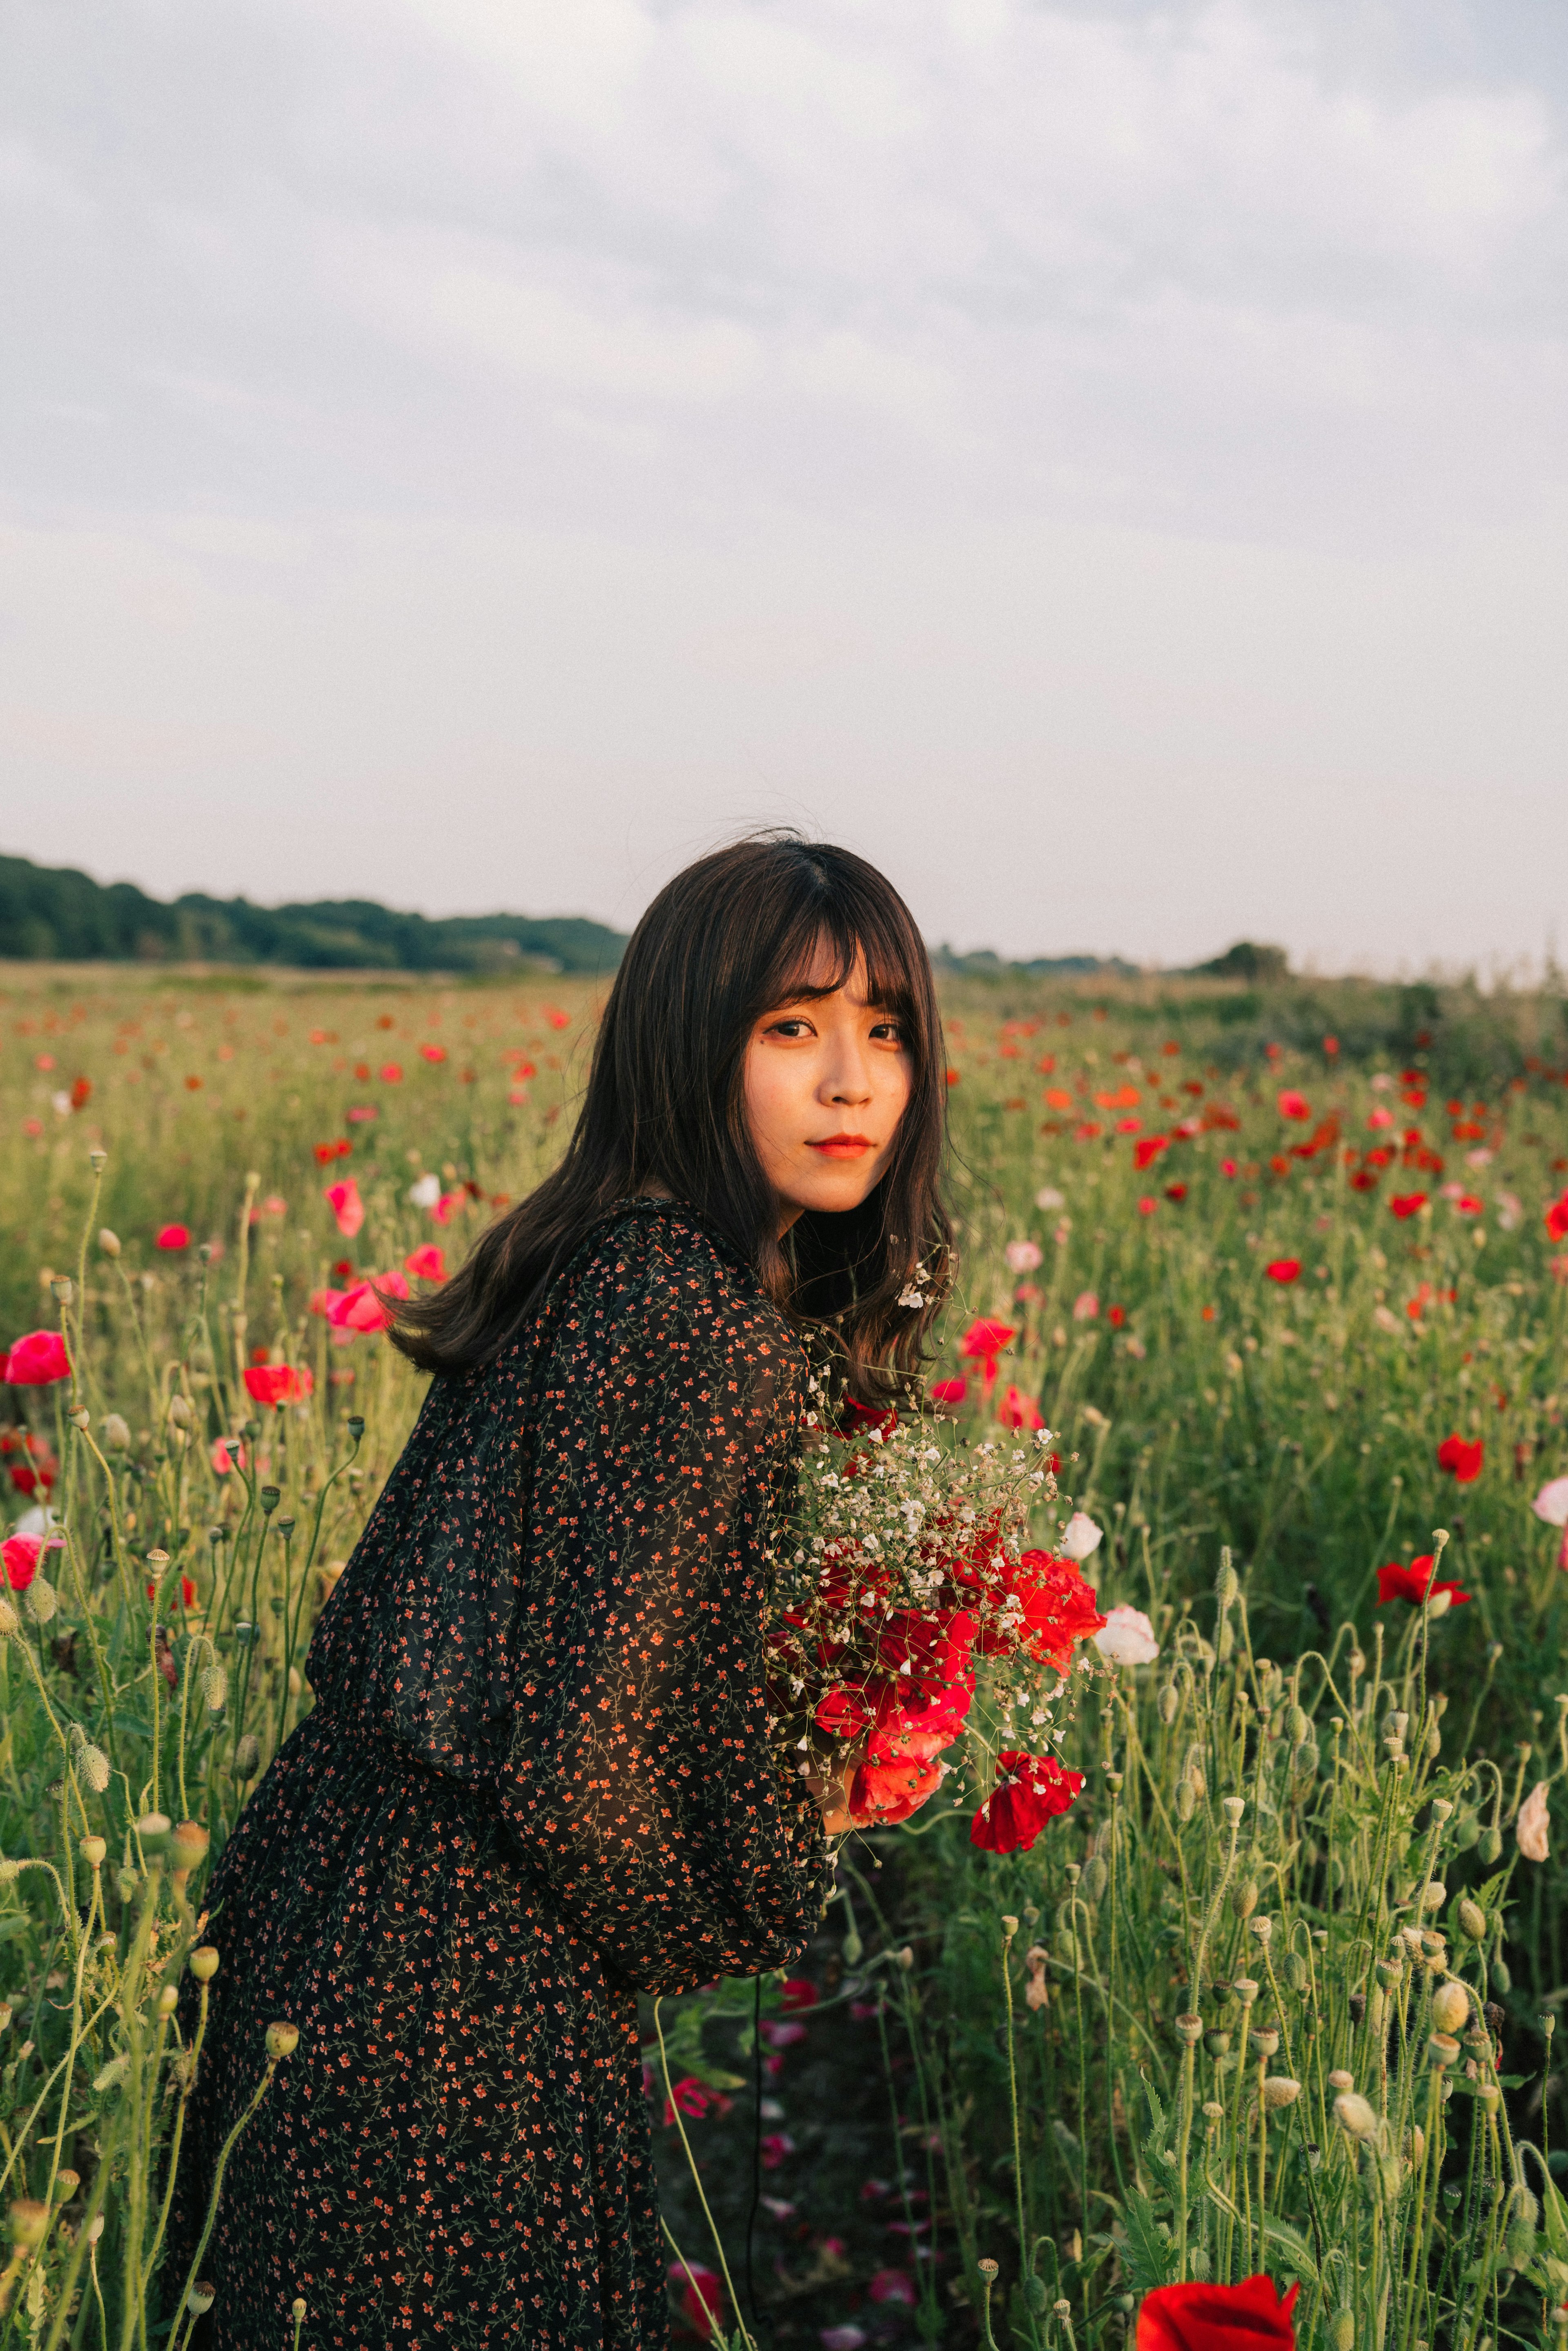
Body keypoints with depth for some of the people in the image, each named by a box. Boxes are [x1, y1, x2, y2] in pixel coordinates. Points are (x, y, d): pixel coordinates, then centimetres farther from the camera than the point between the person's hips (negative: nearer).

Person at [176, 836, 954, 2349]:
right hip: (457, 2002, -9)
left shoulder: (600, 1266, 5)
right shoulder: (714, 1333, -23)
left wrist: (790, 1796, 11)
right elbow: (576, 1757, -24)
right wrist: (779, 1872, -4)